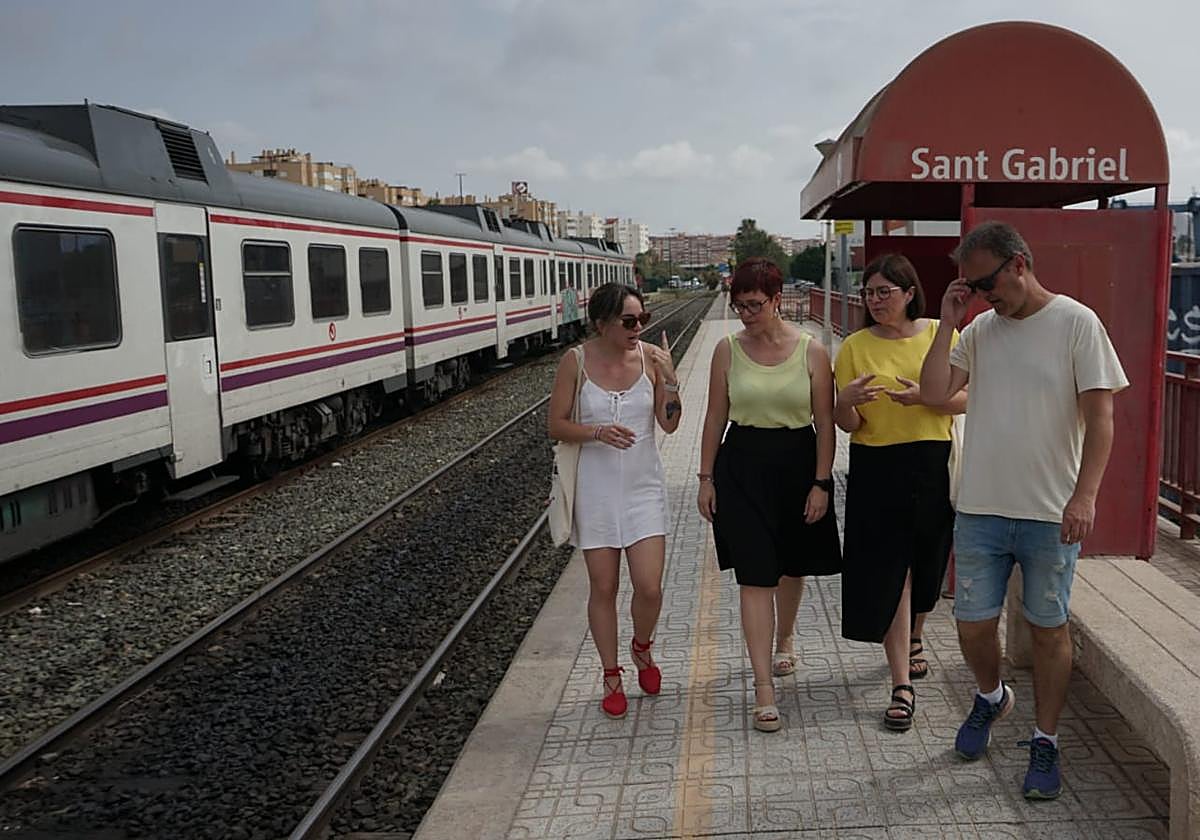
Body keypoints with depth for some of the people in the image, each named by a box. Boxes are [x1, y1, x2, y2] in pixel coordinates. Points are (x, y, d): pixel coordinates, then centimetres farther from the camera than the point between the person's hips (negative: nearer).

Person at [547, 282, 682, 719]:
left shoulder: (651, 357, -4)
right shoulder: (576, 362, -7)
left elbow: (670, 424, -2)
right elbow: (556, 425, -3)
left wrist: (670, 378, -16)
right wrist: (597, 431, -20)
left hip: (643, 487, 1)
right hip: (595, 488, -1)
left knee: (649, 587, -5)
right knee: (603, 588, 7)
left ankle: (642, 648, 28)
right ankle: (611, 675, 25)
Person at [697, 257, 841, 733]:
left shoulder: (811, 352, -4)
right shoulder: (728, 351, 0)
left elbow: (825, 422, -2)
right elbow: (715, 417, 5)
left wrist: (821, 483, -6)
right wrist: (706, 478, 3)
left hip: (798, 465, 1)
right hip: (742, 467, 0)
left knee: (791, 568, 18)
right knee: (755, 578, -5)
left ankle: (784, 639, 47)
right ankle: (764, 688, -2)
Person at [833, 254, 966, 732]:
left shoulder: (940, 335, 1)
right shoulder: (855, 347, 1)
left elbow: (965, 401, -1)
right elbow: (847, 425, -1)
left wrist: (924, 397, -19)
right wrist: (847, 401, -24)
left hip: (933, 466, 1)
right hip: (876, 470, -1)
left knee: (925, 567, 15)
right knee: (888, 574, -4)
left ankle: (912, 641, 45)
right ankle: (902, 685, 1)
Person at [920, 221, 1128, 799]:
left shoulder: (1076, 322, -6)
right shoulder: (980, 329, 7)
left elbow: (1099, 415, -10)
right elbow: (935, 392, -1)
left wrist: (1085, 495, -19)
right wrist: (947, 323, -7)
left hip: (1052, 513, -3)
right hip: (981, 509, 4)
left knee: (1048, 627, 8)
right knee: (973, 625, 9)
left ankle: (1045, 744, 24)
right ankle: (991, 697, 40)